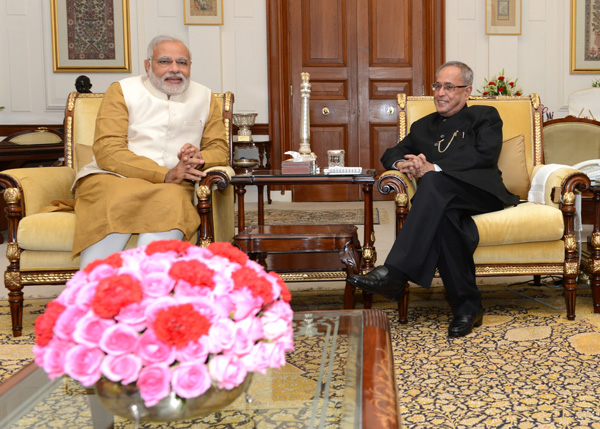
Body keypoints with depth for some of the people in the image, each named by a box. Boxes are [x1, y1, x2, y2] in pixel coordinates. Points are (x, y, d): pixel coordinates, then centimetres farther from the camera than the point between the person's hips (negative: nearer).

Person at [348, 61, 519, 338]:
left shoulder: (484, 116, 19)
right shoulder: (423, 126, 33)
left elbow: (486, 155, -1)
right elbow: (391, 153, 25)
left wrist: (434, 167, -12)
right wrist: (402, 164, -3)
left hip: (481, 191, -3)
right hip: (442, 200, 3)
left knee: (434, 182, -36)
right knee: (445, 218, -37)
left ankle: (395, 273, -44)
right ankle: (466, 306, -29)